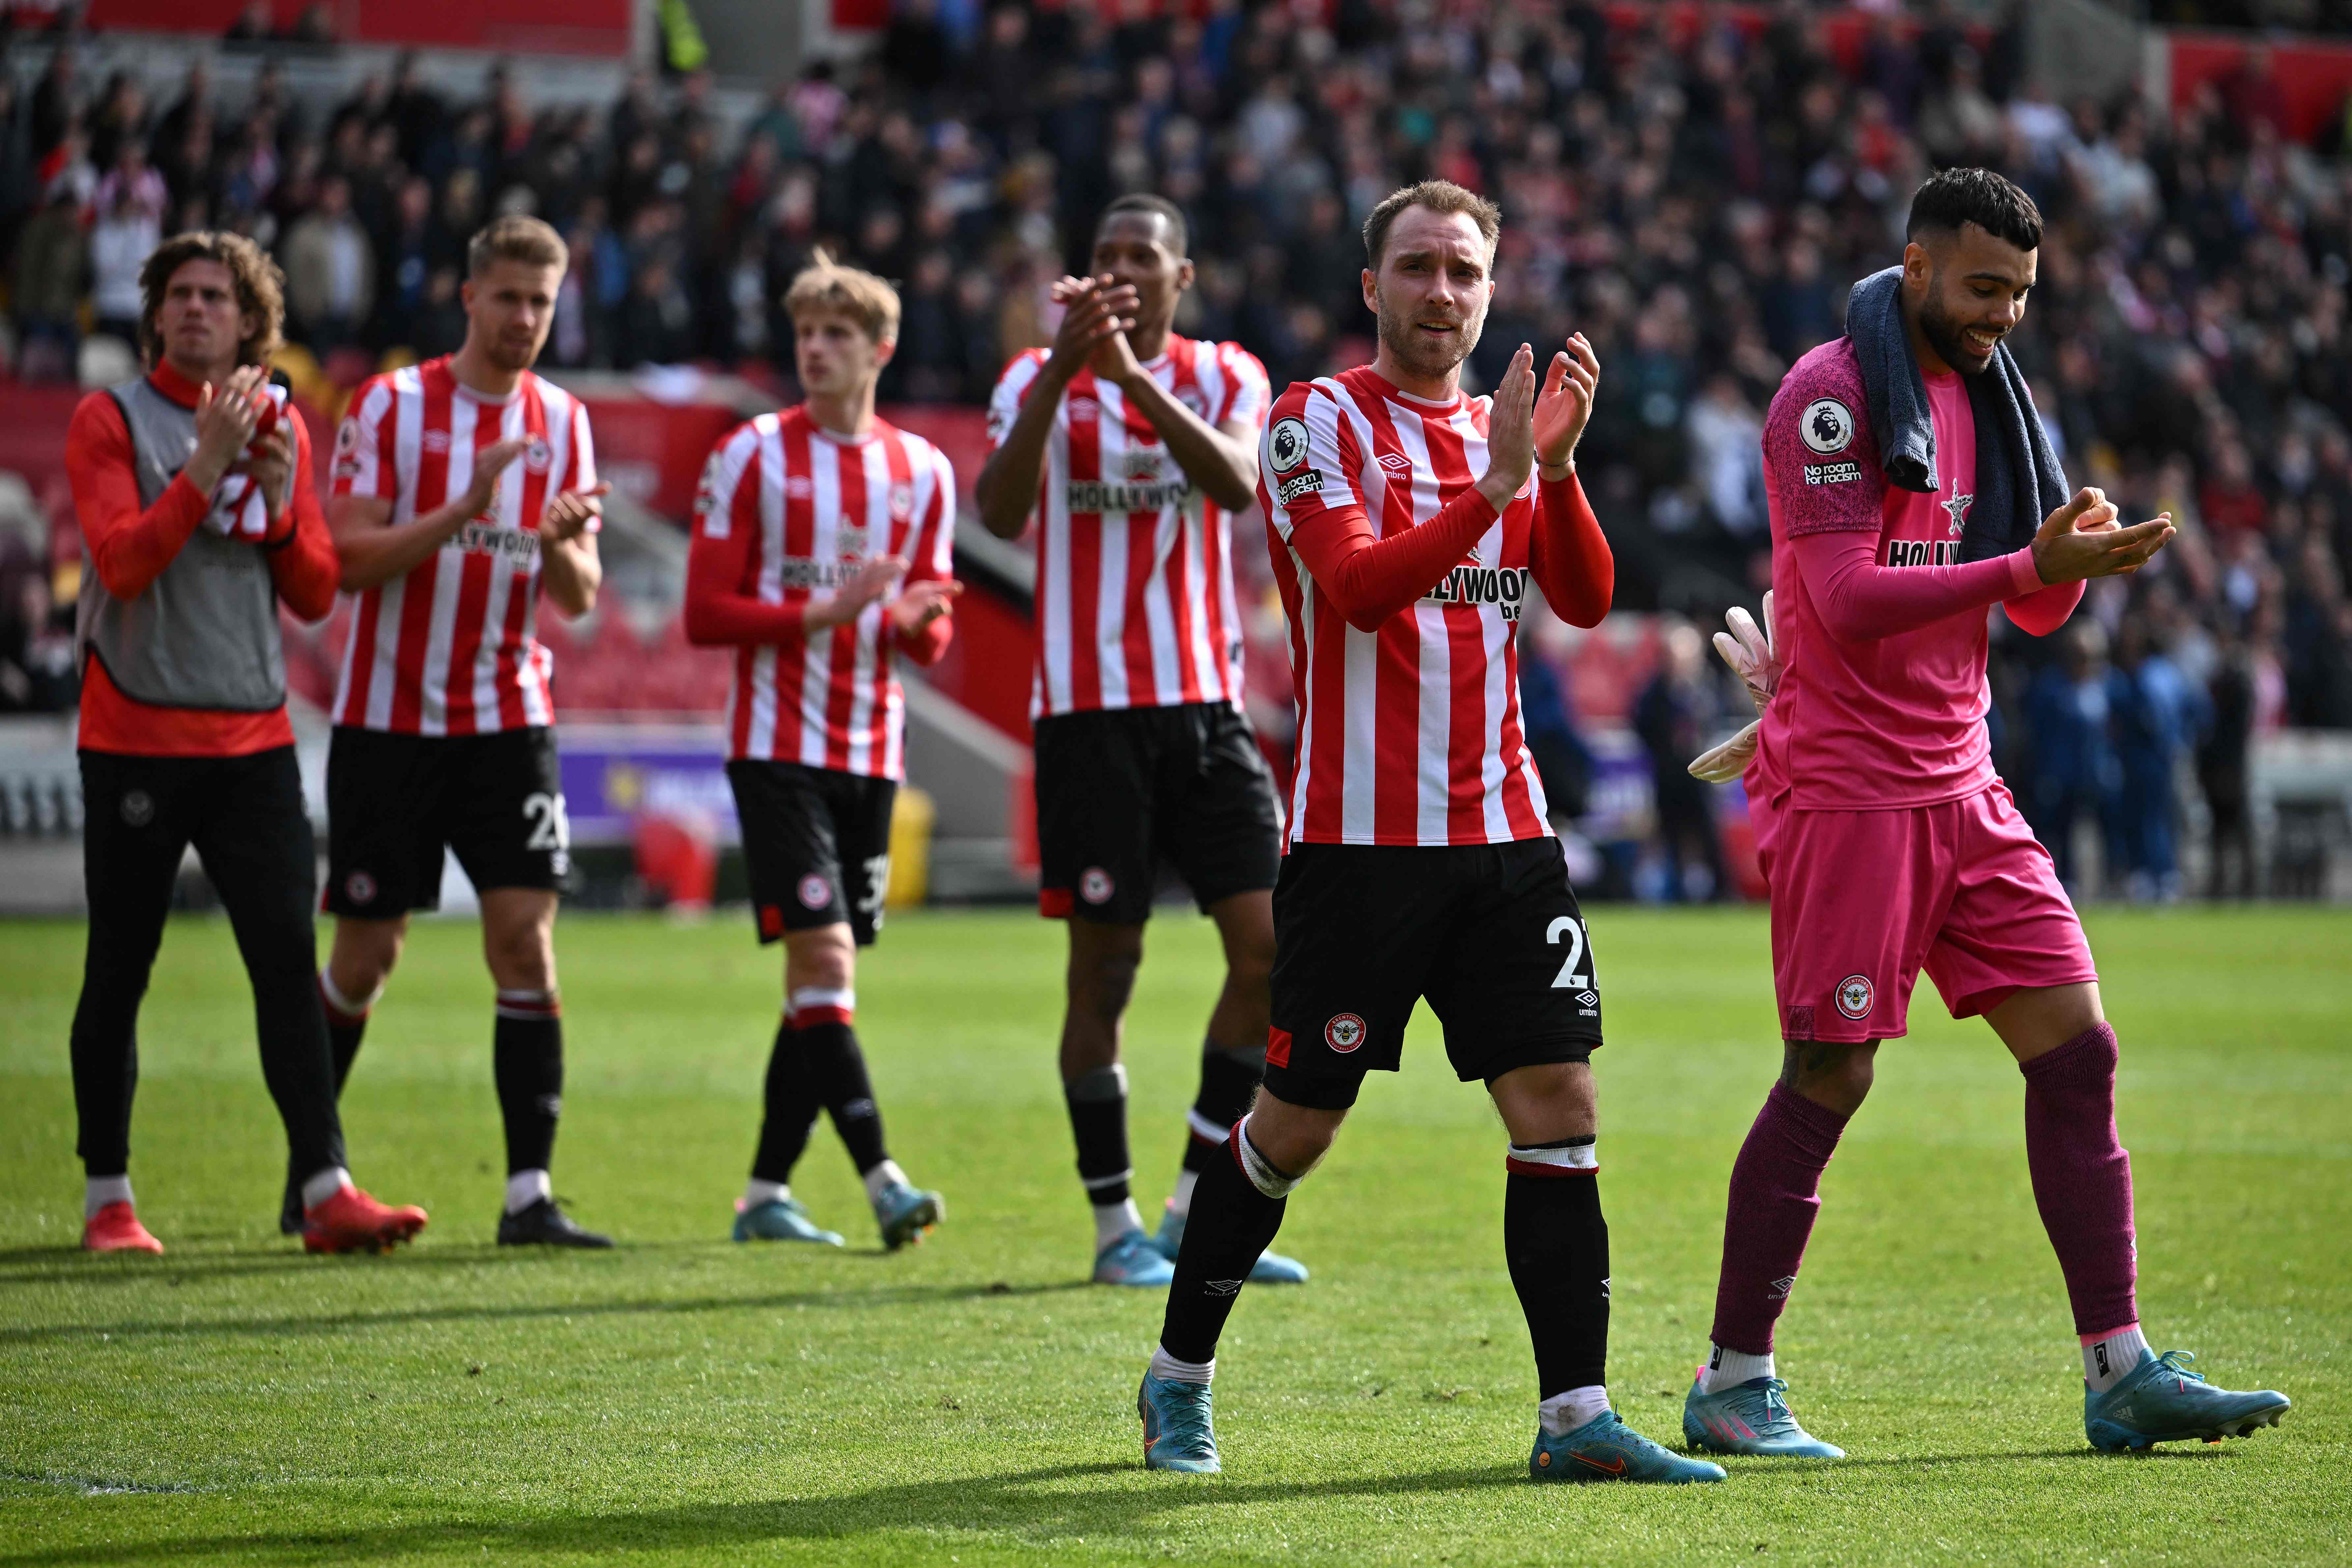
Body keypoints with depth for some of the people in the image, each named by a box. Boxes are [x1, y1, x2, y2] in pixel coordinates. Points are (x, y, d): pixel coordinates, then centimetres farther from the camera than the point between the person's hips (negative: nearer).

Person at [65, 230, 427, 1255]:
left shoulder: (281, 426, 11)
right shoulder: (109, 420, -1)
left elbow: (315, 594, 11)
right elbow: (120, 561, -15)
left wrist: (281, 504, -7)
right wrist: (208, 462, -20)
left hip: (252, 738, 3)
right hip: (135, 738, -3)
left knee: (289, 961, -7)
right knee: (117, 976, 3)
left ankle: (324, 1190, -9)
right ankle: (107, 1199, 13)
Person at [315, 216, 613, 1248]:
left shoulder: (562, 423, 7)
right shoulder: (390, 406, -4)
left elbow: (579, 598, 7)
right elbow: (346, 560, -11)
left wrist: (560, 545, -16)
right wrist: (462, 512, -23)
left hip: (510, 719, 3)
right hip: (389, 723, -3)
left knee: (526, 938, -9)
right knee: (368, 953, 2)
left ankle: (530, 1193, -8)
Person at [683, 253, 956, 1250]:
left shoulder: (922, 472, 10)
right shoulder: (751, 457, -1)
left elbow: (931, 637, 12)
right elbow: (705, 615, -5)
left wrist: (918, 620, -12)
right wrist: (824, 612, -17)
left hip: (871, 752, 5)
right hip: (777, 745, -4)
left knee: (821, 981, 6)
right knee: (822, 961, -15)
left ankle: (767, 1192, 13)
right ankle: (882, 1178, -21)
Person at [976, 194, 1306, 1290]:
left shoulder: (1226, 377, 6)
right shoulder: (1040, 378, 1)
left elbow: (1237, 484, -15)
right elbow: (999, 513, -15)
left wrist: (1133, 374, -25)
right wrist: (1063, 367, -23)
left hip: (1207, 707, 3)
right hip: (1090, 712, -2)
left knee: (1269, 947, -3)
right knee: (1103, 968, 0)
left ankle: (1198, 1213, 8)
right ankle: (1115, 1227, 9)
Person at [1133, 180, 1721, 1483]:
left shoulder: (1502, 430, 14)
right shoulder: (1320, 421, -3)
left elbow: (1585, 599, 2)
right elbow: (1358, 588, -18)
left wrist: (1558, 464, -14)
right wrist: (1495, 485, -25)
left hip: (1502, 835, 5)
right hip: (1357, 838, -5)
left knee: (1559, 1106, -5)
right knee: (1297, 1124, 1)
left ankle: (1575, 1414, -3)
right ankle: (1177, 1381, 18)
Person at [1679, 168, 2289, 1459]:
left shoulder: (1982, 391, 14)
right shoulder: (1834, 396, -11)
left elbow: (2034, 608, 16)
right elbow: (1849, 600, -21)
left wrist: (2079, 557, -7)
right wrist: (2032, 565, -26)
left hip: (1960, 782, 8)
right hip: (1843, 783, -8)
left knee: (2075, 1048, 1)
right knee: (1829, 1076, -6)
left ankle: (2121, 1372, 3)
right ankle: (1732, 1385, 5)